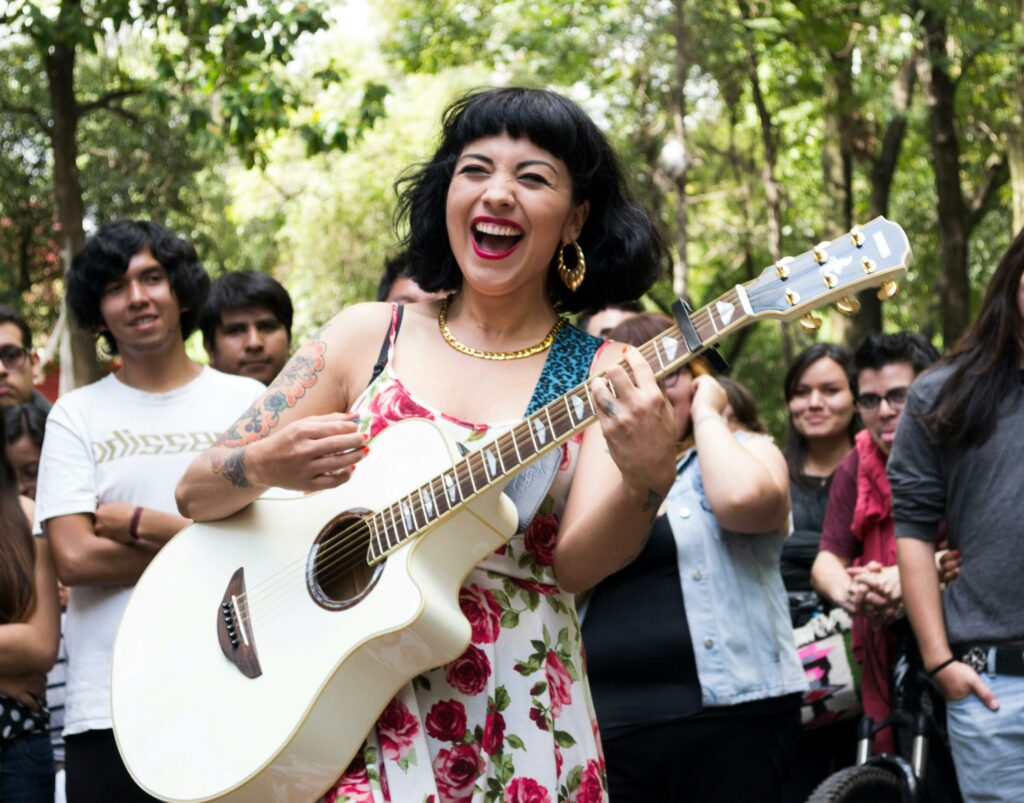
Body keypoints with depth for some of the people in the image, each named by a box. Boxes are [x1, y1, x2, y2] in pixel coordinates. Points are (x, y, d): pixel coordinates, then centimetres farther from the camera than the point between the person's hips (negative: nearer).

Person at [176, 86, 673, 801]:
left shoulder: (602, 378, 2)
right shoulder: (369, 335, 5)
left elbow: (577, 563, -11)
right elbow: (195, 494, 5)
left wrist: (646, 479, -30)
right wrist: (267, 465, -16)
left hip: (517, 729, 0)